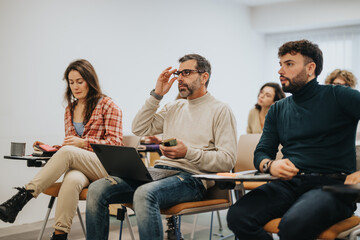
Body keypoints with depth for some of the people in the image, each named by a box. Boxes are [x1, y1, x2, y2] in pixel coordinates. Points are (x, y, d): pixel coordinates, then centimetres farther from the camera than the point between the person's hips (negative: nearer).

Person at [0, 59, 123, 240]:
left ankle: (23, 196, -39)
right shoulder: (70, 110, 20)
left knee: (67, 152, -34)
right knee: (72, 179, -36)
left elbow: (115, 143, -3)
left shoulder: (107, 105, 3)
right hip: (78, 167, 4)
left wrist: (84, 142, -14)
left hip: (105, 166, -3)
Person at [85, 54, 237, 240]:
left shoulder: (220, 111, 3)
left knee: (145, 194, -38)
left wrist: (188, 153, -19)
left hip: (192, 177, -6)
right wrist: (156, 95, 12)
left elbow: (227, 160, -6)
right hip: (159, 171, 7)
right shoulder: (173, 108, 23)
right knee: (97, 189, -13)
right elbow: (139, 129, 16)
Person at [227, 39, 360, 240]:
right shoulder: (278, 110, 19)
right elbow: (261, 153, 17)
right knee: (238, 216, -22)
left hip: (331, 185, -5)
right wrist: (270, 165, -9)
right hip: (289, 184, 5)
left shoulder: (337, 96, 3)